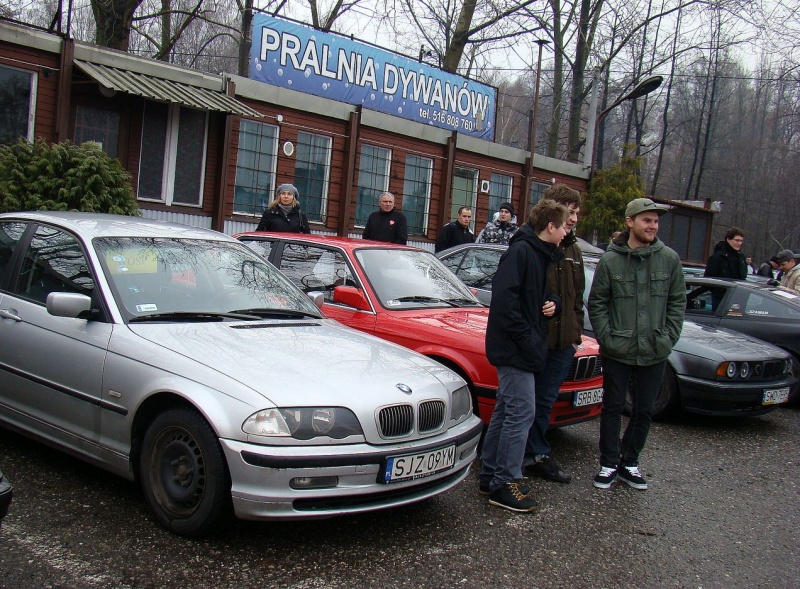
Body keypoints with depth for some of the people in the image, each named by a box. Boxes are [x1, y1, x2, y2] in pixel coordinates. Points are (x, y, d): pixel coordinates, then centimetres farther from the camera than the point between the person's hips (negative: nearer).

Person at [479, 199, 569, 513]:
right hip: (514, 347, -10)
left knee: (506, 410, 14)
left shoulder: (544, 255, 16)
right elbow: (504, 297, -22)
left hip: (525, 348, 10)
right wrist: (525, 337, -22)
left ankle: (490, 475, 24)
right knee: (522, 412, -9)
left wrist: (553, 303, 3)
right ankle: (504, 484, -1)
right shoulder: (520, 251, -14)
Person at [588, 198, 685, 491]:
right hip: (617, 352, -2)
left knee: (644, 411, 12)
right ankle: (609, 463, 21)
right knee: (613, 408, 8)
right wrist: (607, 338, -8)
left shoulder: (669, 259, 0)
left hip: (654, 354, 2)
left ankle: (629, 462, 27)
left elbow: (677, 301, 6)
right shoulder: (610, 260, -5)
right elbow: (596, 303, 0)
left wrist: (669, 337, -1)